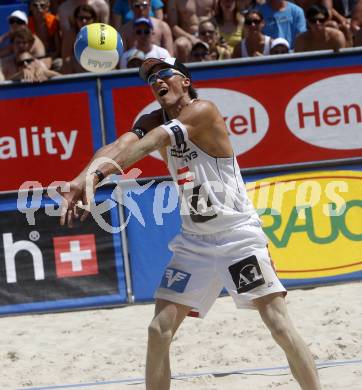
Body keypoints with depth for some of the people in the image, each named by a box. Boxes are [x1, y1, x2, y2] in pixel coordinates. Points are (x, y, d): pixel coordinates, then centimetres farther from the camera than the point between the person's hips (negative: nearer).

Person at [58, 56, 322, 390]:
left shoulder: (203, 111, -15)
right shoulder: (154, 122, 4)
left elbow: (150, 144, -29)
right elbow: (122, 145, -17)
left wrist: (95, 173, -43)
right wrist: (82, 180, -37)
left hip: (239, 235, -6)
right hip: (194, 240, 6)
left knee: (281, 326, -12)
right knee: (159, 330, -2)